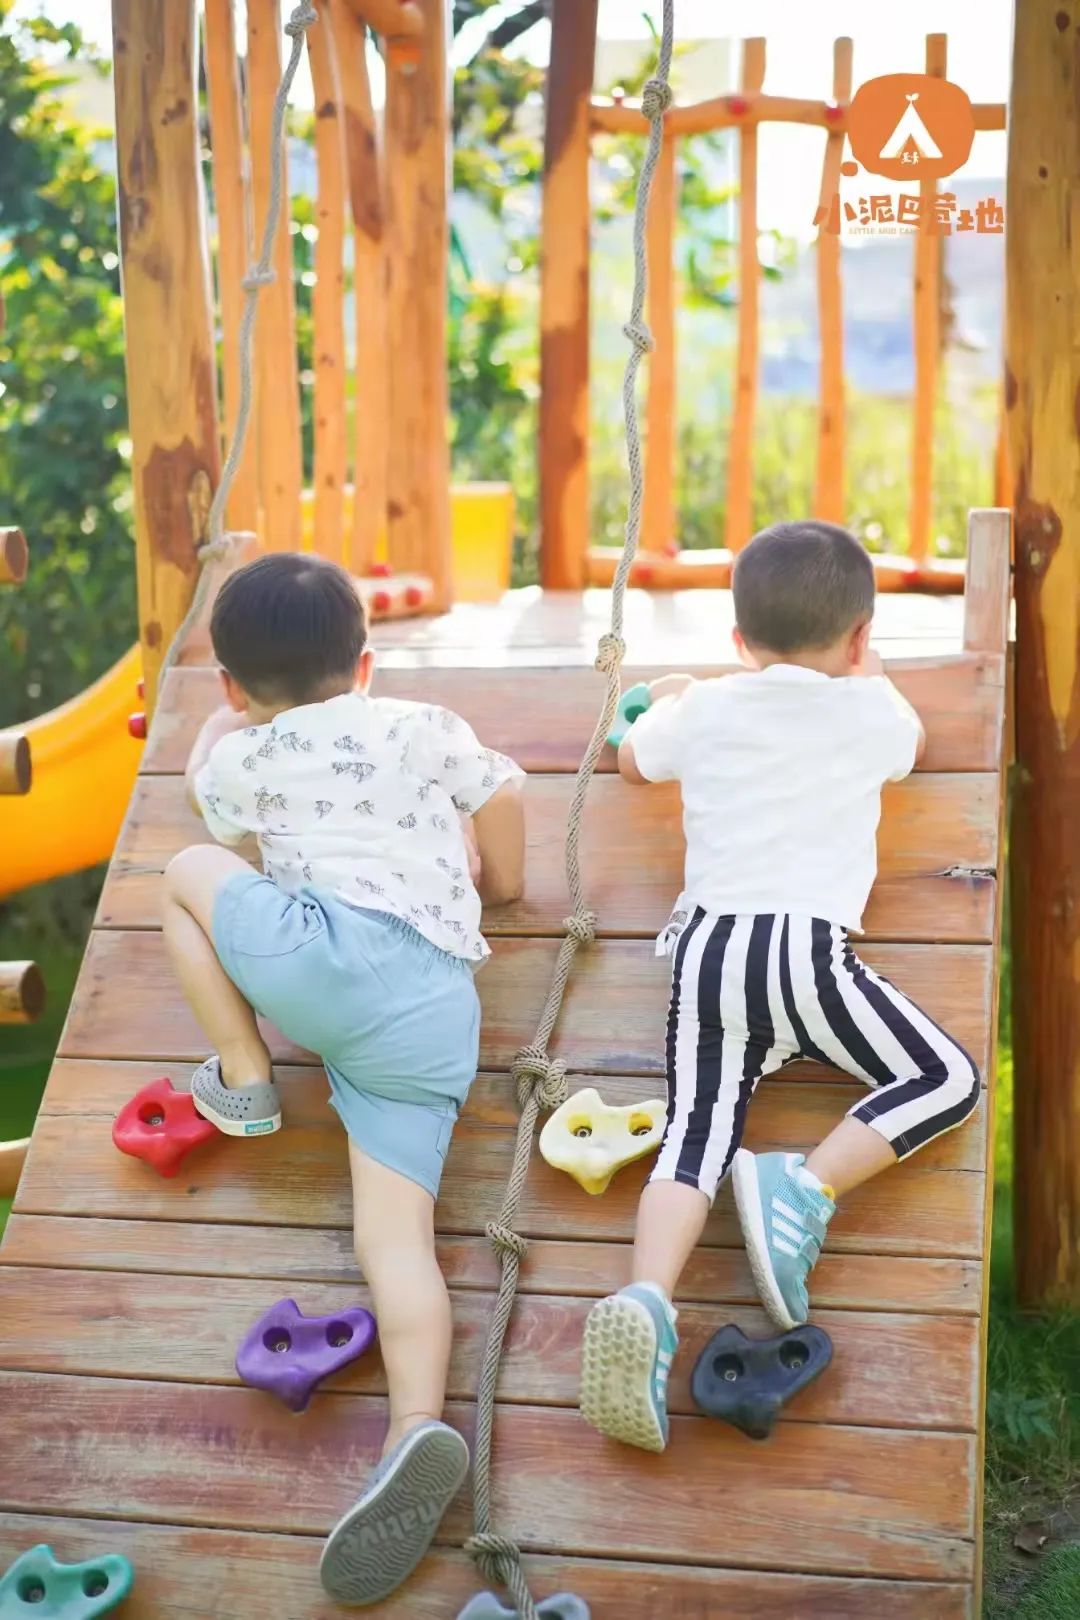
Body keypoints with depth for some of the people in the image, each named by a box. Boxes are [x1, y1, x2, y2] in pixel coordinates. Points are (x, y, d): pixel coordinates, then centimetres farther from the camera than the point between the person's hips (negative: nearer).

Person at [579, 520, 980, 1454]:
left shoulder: (702, 713, 17)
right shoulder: (869, 713, 12)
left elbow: (631, 759, 38)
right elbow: (913, 743, 37)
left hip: (706, 948, 4)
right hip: (808, 949, -3)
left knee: (697, 1133, -3)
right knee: (946, 1081, 5)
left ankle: (648, 1297, -29)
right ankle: (805, 1184, -17)